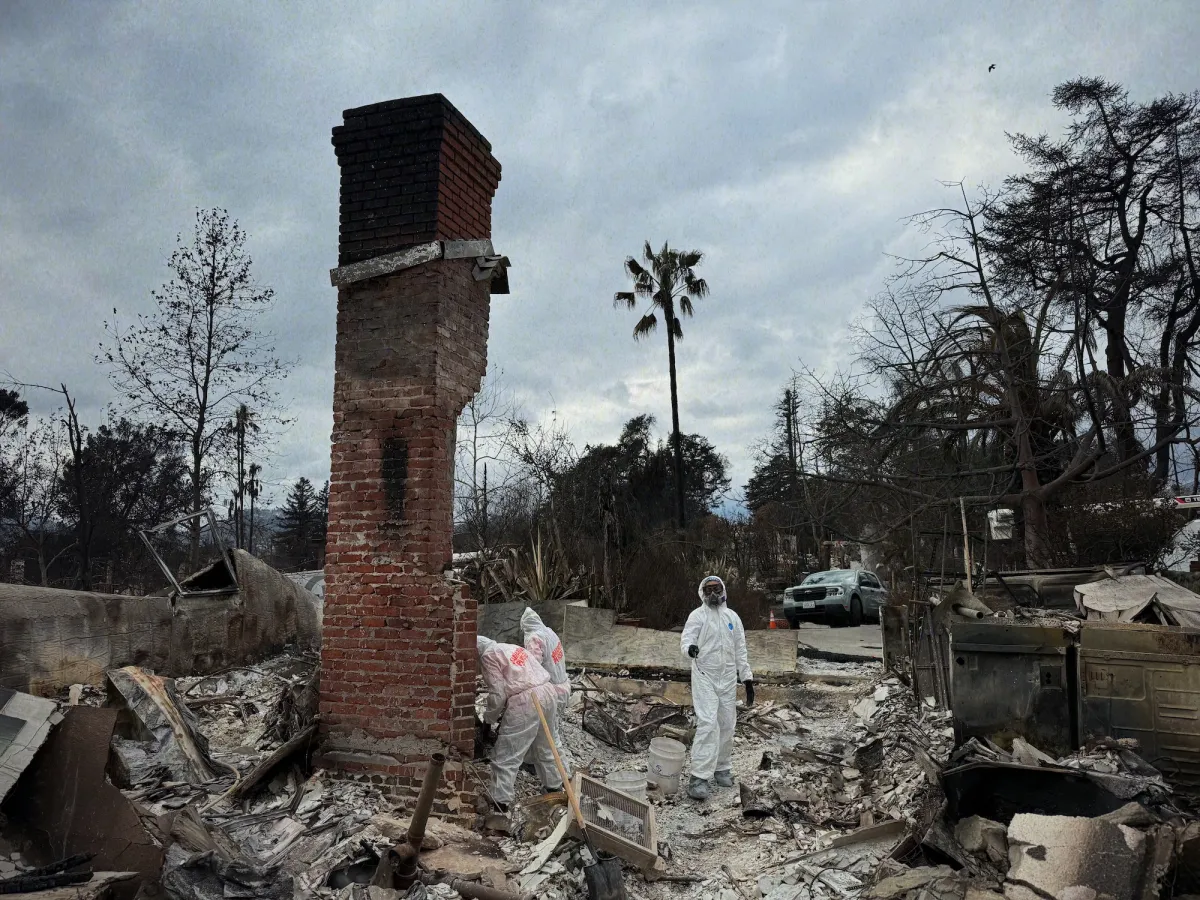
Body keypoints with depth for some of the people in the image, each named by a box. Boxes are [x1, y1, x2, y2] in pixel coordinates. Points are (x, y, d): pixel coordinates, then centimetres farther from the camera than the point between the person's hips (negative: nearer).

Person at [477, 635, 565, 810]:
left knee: (505, 756, 3)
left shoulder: (488, 656, 0)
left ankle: (500, 802, 5)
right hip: (548, 692, 9)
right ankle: (554, 787, 40)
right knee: (544, 748, 27)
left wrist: (489, 718, 10)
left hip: (525, 702, -9)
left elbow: (498, 694, -6)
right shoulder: (510, 647, 25)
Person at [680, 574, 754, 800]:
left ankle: (722, 768, 28)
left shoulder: (732, 617, 11)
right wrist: (689, 648, -35)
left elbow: (740, 650, 14)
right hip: (704, 677, -5)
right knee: (707, 723, -15)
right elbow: (686, 639, -11)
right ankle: (699, 777, -15)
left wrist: (747, 678, 11)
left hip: (728, 678, 5)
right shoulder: (697, 615, -1)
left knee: (727, 724, 10)